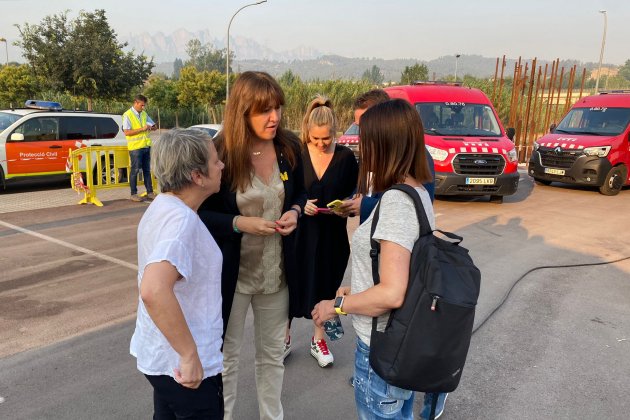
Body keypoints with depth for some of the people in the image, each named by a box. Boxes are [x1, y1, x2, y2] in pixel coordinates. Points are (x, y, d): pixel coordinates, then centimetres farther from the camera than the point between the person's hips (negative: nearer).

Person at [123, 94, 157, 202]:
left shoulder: (144, 114, 13)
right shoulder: (127, 115, -7)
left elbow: (154, 126, 18)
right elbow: (126, 132, -15)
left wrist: (151, 127, -6)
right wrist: (142, 129, -20)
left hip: (146, 146, 7)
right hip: (135, 147, -6)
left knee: (147, 170, 10)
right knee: (135, 170, -2)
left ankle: (150, 192, 16)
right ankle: (133, 194, 5)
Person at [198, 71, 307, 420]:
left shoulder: (289, 146, -5)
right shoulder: (218, 153, -17)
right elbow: (197, 213, -11)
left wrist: (295, 211, -12)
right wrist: (238, 223, -25)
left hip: (277, 272, 4)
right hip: (231, 272, -4)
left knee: (272, 353, 22)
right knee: (226, 355, 15)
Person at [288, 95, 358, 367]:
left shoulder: (346, 156, -1)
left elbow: (354, 193, 6)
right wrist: (300, 205, -18)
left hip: (332, 232, 1)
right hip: (299, 230, -1)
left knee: (325, 283, 11)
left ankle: (318, 338, 30)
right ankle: (284, 336, 27)